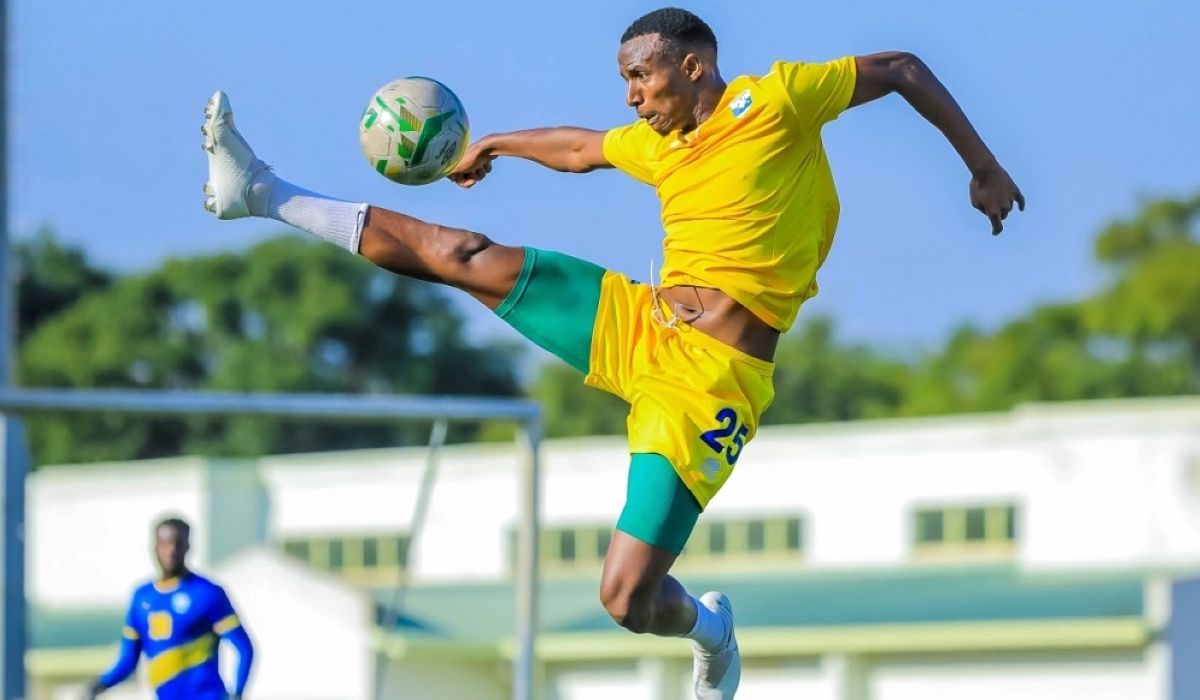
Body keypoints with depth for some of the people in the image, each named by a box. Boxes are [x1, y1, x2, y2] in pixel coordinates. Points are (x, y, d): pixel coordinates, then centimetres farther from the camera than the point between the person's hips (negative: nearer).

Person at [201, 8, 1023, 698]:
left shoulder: (773, 99, -4)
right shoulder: (656, 144, 16)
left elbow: (903, 69, 4)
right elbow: (579, 149, 37)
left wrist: (983, 167, 2)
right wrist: (494, 144, 49)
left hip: (710, 383, -6)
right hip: (640, 325, 6)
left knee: (628, 600, -13)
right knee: (457, 254, 0)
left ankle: (709, 630, 22)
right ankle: (266, 193, 11)